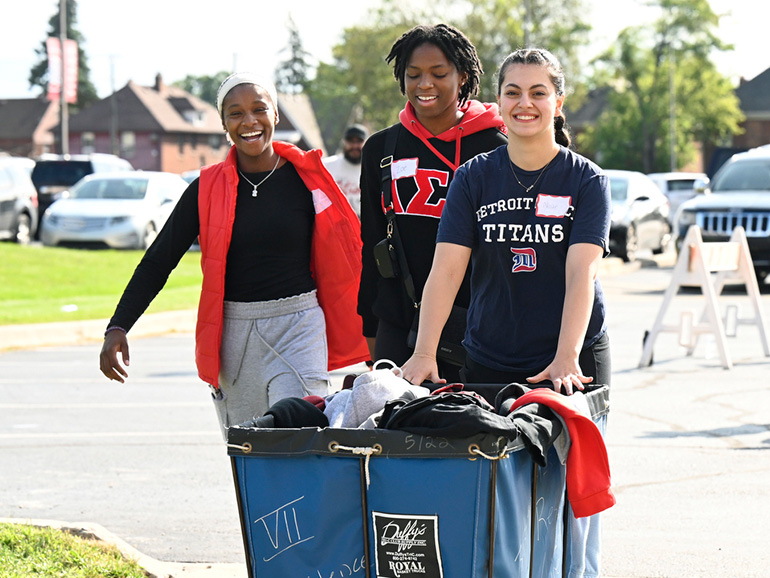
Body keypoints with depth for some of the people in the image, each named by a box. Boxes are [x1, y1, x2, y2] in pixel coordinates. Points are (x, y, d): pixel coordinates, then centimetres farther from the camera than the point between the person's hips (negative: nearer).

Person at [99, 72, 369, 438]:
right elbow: (158, 262, 6)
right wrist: (118, 328, -5)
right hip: (232, 334, 2)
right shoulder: (208, 190, 4)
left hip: (297, 328, -2)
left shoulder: (307, 178, 2)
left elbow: (344, 257, 7)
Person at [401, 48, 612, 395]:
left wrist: (566, 358, -29)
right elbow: (446, 271, -6)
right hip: (488, 362, 2)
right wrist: (424, 353, -20)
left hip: (577, 360, -1)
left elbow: (582, 274, -15)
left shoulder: (587, 180, -3)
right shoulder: (473, 177, 3)